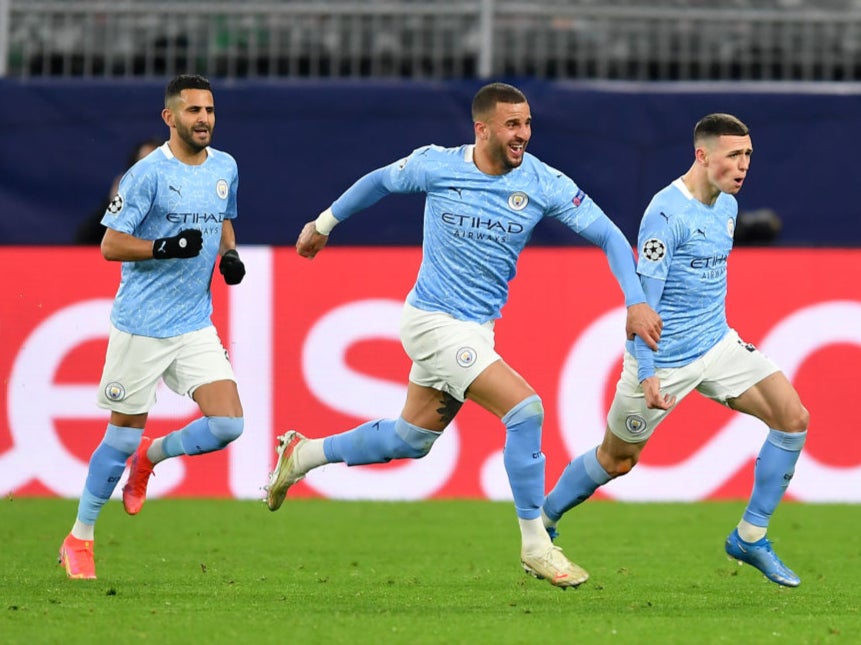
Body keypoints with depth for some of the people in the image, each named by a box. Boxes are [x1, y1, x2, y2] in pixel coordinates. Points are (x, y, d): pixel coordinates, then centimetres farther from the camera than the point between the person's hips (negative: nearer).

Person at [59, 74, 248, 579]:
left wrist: (230, 253, 7)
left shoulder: (225, 168, 7)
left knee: (228, 424, -9)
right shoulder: (149, 173, -12)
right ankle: (80, 538, 18)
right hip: (141, 325, -5)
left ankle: (150, 456, 20)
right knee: (123, 436, 1)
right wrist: (166, 247, -24)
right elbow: (111, 244, -11)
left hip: (196, 325, 5)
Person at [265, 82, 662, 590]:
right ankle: (536, 545, -10)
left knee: (413, 438, 18)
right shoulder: (436, 166, -11)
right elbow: (380, 181, 9)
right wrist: (324, 224, 21)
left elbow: (610, 236, -5)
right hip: (434, 320, -5)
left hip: (476, 328, 5)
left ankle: (303, 454, 39)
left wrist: (636, 302, -18)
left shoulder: (544, 184, -8)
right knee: (525, 407, -19)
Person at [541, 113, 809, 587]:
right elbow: (643, 296, -22)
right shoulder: (666, 213, -21)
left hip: (717, 346, 7)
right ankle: (542, 525, 32)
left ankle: (749, 538, 2)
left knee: (793, 418, -8)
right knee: (616, 461, 7)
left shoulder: (727, 206, 6)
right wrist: (646, 373, -27)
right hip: (664, 360, -7)